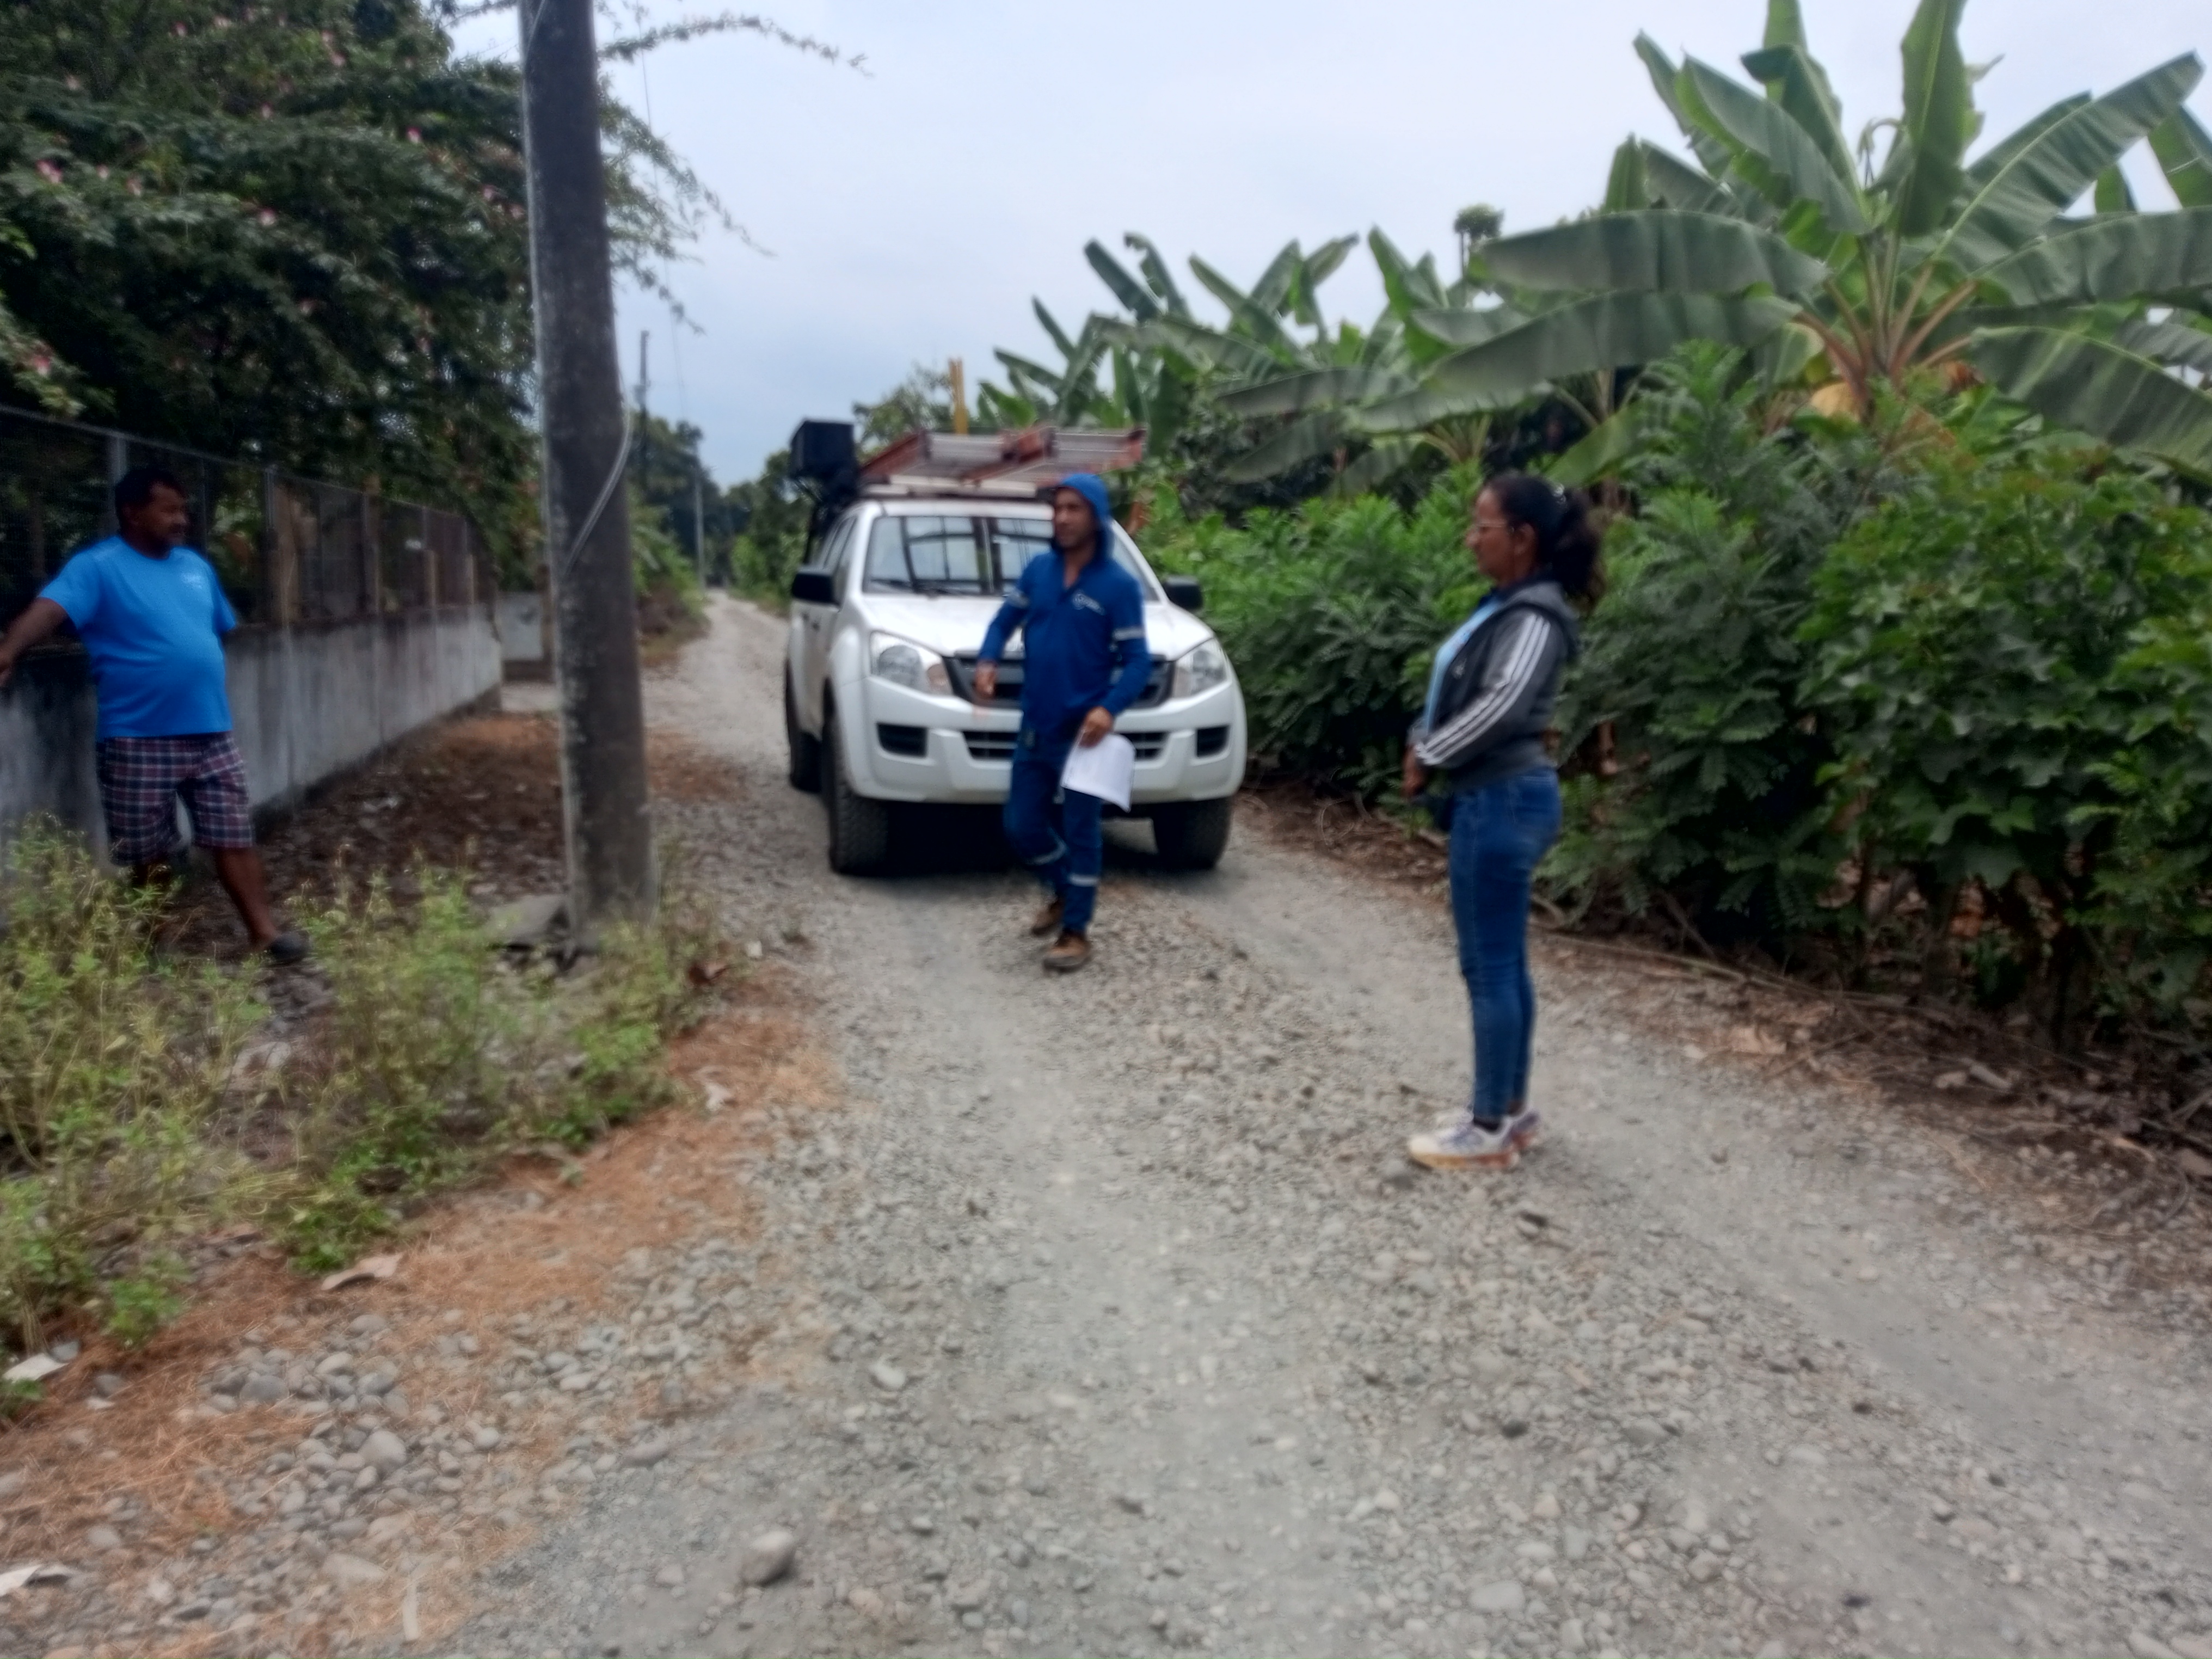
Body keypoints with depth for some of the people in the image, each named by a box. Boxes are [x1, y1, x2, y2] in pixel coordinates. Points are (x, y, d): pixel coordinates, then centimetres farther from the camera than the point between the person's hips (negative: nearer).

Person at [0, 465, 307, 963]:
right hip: (138, 738, -4)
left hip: (210, 731, 4)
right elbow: (51, 606, -26)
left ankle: (264, 932, 11)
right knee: (148, 854, 8)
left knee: (234, 837, 6)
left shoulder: (195, 566, 10)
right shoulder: (97, 566, -9)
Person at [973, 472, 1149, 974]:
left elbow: (1138, 661, -9)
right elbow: (1006, 619, 16)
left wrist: (1109, 709, -26)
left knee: (1081, 832, 1)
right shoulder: (1037, 570, 6)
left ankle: (1076, 932, 13)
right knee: (1022, 826, 11)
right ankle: (1063, 892, 36)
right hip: (1034, 729, 5)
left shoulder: (1119, 585, -8)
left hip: (1083, 733, -5)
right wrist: (988, 660, -5)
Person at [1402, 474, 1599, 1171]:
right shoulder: (1506, 607, 15)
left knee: (1490, 967, -3)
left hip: (1502, 801, -10)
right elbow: (1456, 689, 21)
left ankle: (1489, 1129, 6)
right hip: (1494, 798, 10)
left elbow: (1501, 705, -28)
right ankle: (1511, 1108, 25)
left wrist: (1427, 760, -16)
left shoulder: (1534, 616, -15)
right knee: (1504, 963, 15)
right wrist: (1424, 743, 4)